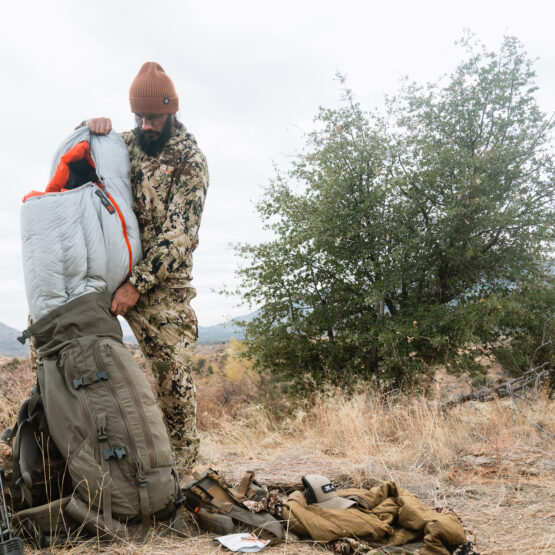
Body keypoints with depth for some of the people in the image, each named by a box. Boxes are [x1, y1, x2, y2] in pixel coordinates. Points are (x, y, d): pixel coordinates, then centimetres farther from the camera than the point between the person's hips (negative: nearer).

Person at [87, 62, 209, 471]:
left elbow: (179, 232, -15)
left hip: (162, 281, -5)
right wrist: (91, 128, -2)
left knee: (173, 371, -7)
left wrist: (137, 284, -23)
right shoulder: (127, 142, 10)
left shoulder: (191, 160, -7)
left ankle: (183, 463, 9)